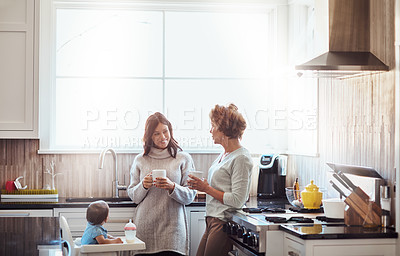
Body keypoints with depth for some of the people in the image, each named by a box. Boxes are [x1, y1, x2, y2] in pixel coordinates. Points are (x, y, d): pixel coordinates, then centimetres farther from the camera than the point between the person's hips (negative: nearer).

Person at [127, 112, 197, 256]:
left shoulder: (184, 159, 5)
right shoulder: (140, 160, 10)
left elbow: (190, 196, 1)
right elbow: (133, 196, 11)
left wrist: (172, 187, -16)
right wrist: (143, 186, -9)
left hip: (172, 227, -1)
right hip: (145, 227, 2)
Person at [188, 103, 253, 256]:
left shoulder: (241, 158, -14)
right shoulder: (224, 155, 15)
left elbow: (237, 200, -18)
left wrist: (207, 189, -12)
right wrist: (201, 185, 7)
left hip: (225, 222, -9)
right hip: (212, 221, 9)